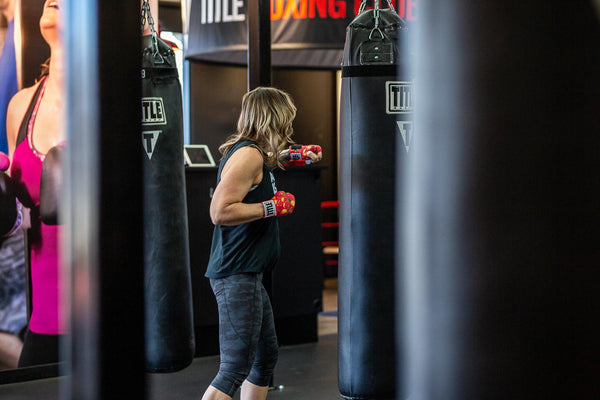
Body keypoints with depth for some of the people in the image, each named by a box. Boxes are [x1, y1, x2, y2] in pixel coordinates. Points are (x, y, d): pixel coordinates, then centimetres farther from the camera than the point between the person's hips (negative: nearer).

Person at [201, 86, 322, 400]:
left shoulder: (253, 152, 14)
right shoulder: (248, 155, -16)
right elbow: (219, 211, -25)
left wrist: (296, 154, 42)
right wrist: (273, 207, -17)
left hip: (247, 274, 11)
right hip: (237, 276, -11)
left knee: (265, 357, 19)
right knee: (236, 368, -13)